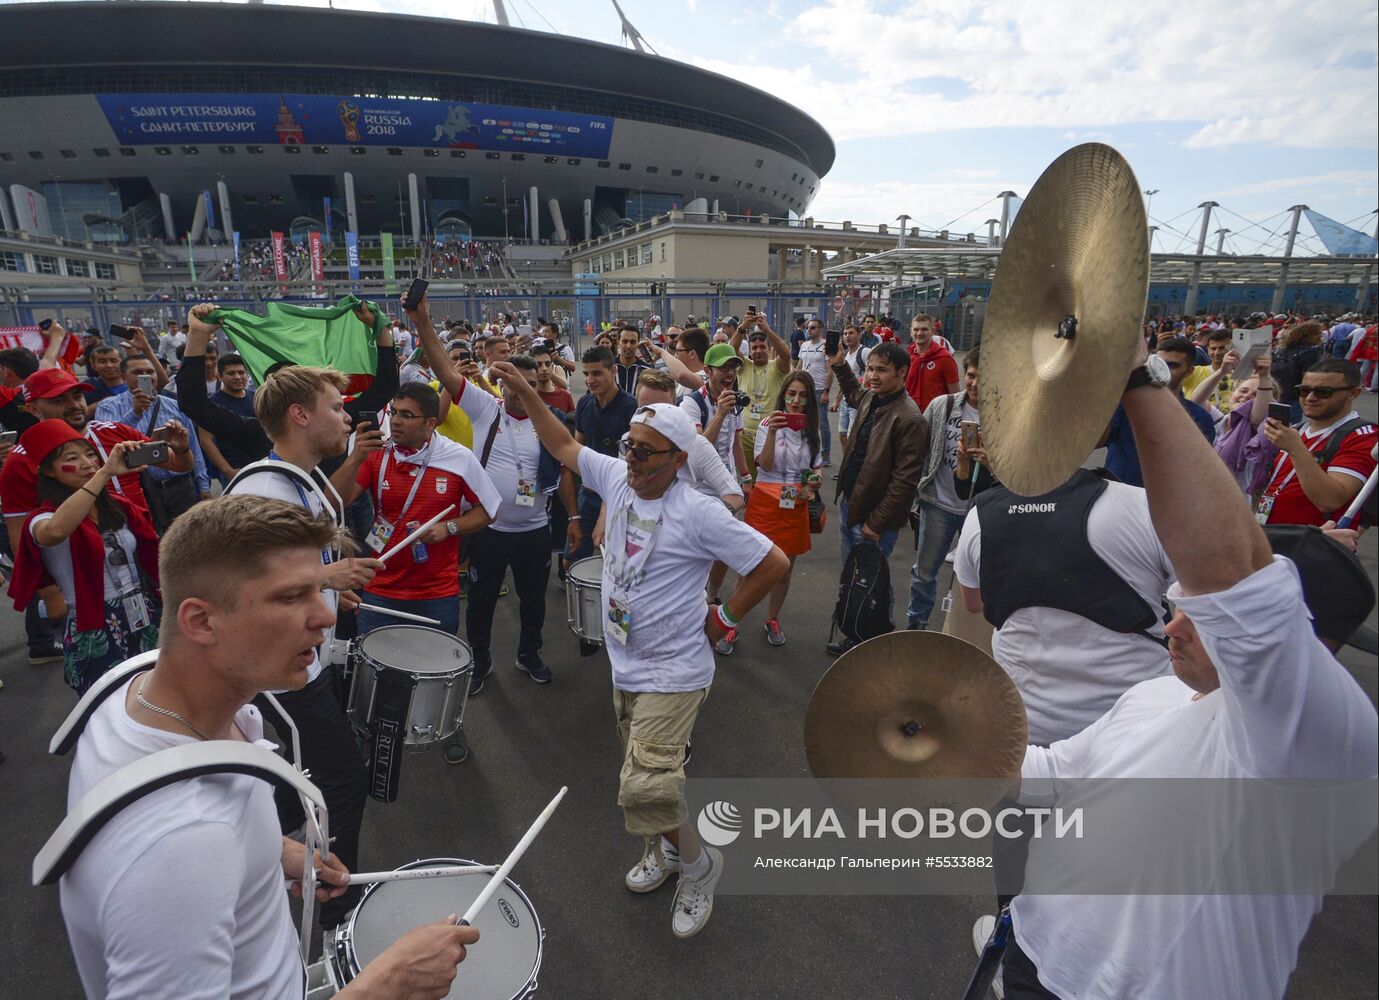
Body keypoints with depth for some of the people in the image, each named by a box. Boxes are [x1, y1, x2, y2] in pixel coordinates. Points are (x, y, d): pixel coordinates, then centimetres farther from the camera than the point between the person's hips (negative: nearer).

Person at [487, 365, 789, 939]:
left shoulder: (698, 514, -21)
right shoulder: (617, 478, -2)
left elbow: (772, 564, -17)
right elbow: (564, 447, 13)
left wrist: (723, 619, -10)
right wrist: (525, 393, 5)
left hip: (673, 674, -7)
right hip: (625, 666, 7)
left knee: (645, 789, -15)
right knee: (640, 773, 21)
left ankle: (699, 865, 15)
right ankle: (665, 851, 47)